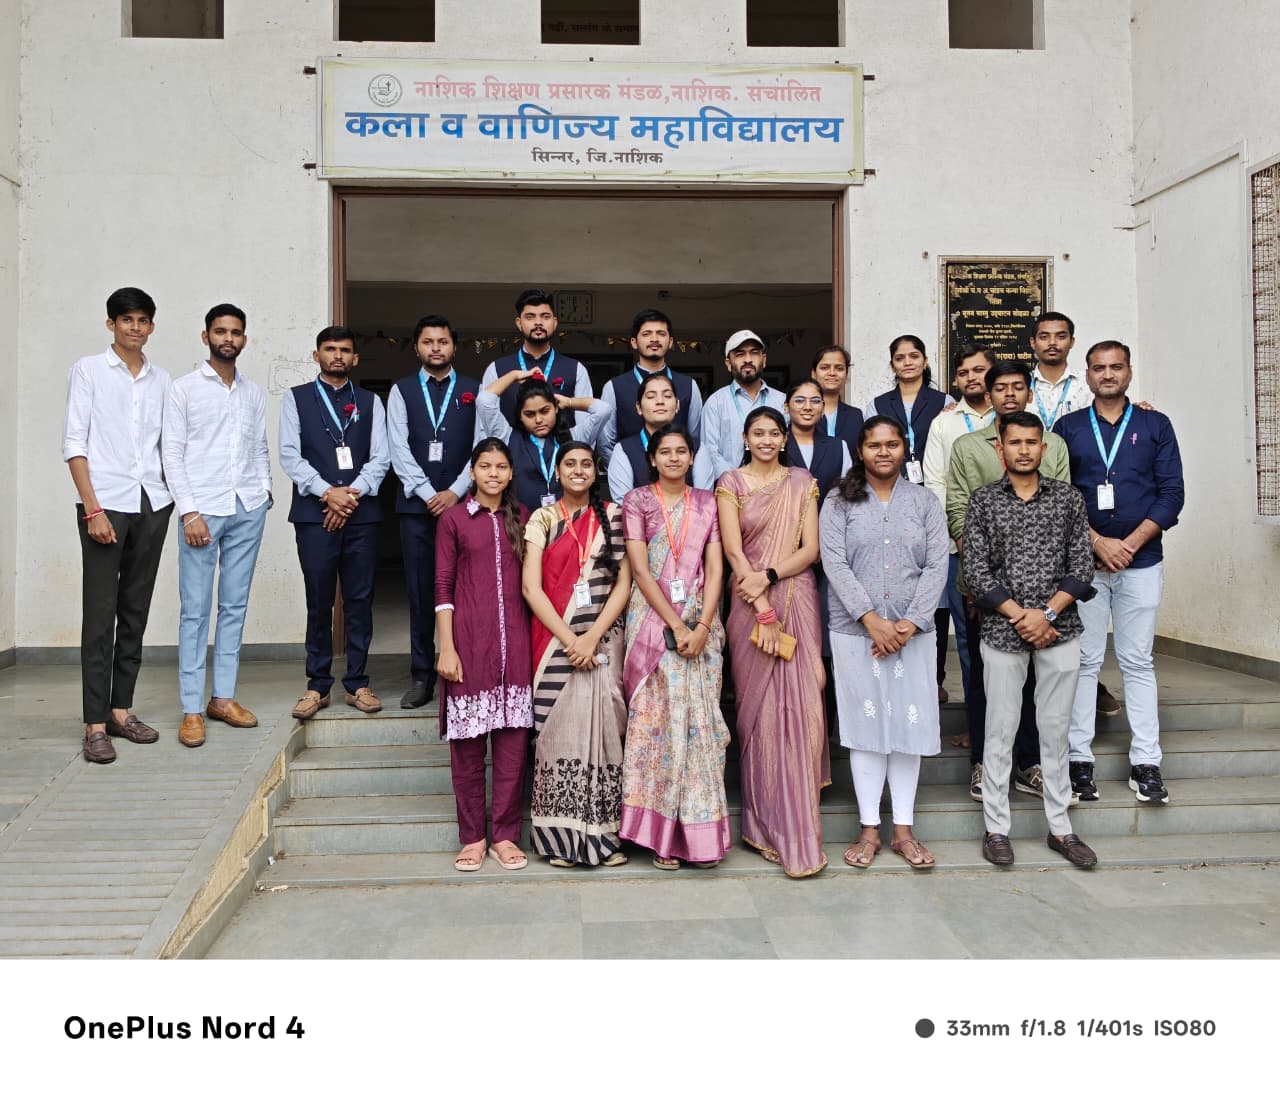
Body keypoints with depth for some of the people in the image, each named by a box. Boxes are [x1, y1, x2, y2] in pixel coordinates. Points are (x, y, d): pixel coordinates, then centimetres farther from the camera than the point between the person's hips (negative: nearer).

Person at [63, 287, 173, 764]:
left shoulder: (161, 380, 14)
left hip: (152, 504, 4)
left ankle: (121, 710, 16)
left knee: (135, 612, 8)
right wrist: (93, 508, -11)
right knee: (100, 614, -5)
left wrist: (173, 497, 5)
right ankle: (95, 725, -2)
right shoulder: (88, 370, 2)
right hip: (105, 503, -4)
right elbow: (73, 442, -3)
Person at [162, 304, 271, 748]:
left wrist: (264, 490, 3)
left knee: (235, 606, 7)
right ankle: (192, 709, 1)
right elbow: (173, 454, -2)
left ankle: (223, 696, 15)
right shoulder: (184, 388, 2)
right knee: (195, 610, -3)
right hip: (203, 510, -4)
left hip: (248, 510, 4)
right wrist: (188, 511, -10)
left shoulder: (253, 393, 15)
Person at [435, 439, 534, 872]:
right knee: (467, 741, 3)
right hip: (469, 640, -2)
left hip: (515, 641, 2)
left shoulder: (521, 518, 11)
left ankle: (505, 834, 14)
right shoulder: (454, 519, 3)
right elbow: (443, 587, 0)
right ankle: (472, 837, 15)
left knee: (513, 739, 3)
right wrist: (447, 648, -7)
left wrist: (536, 640, 5)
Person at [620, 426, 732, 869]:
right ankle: (661, 833, 4)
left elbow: (715, 569, 4)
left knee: (700, 723, 0)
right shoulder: (636, 501, 3)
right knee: (658, 719, -4)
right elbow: (641, 570, -5)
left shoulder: (706, 503, 11)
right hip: (653, 622, -2)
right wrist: (676, 626, -12)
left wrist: (702, 625, -10)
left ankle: (700, 831, 8)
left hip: (701, 623, 2)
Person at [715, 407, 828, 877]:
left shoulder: (801, 482, 10)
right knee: (759, 710, 0)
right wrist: (764, 611, -13)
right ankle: (766, 823, 10)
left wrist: (769, 575, -14)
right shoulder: (731, 483, 4)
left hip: (798, 601, 1)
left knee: (799, 707, -4)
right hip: (750, 604, -1)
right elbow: (733, 551, -5)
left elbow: (810, 548, 3)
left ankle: (796, 825, 5)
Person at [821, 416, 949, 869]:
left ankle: (903, 830, 15)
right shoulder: (840, 501, 3)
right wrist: (871, 619, -16)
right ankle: (869, 829, 13)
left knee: (909, 724, 5)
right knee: (866, 724, 4)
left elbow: (937, 567, 0)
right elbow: (835, 564, -7)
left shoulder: (925, 502, 8)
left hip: (913, 632, 1)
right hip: (856, 631, -1)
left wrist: (909, 623, -12)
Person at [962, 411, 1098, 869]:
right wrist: (1019, 615, -13)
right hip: (1002, 631, -1)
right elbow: (975, 569, -5)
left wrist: (1047, 613, -11)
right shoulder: (983, 500, 1)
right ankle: (996, 828, 15)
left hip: (1059, 629, 2)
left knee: (1056, 729, 9)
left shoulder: (1067, 497, 5)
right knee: (1000, 730, 5)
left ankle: (1060, 827, 21)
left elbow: (1081, 566, 1)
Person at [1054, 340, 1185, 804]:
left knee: (1138, 662, 5)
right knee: (1084, 660, 3)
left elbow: (1172, 493, 1)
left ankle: (1145, 763, 11)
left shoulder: (1155, 426, 7)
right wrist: (1098, 542, -11)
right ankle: (1080, 759, 9)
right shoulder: (1067, 428, 6)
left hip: (1142, 561, 0)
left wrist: (1131, 543, -10)